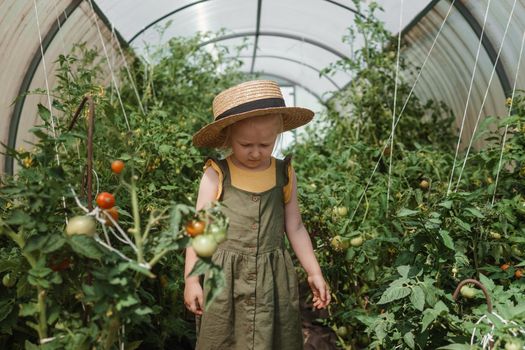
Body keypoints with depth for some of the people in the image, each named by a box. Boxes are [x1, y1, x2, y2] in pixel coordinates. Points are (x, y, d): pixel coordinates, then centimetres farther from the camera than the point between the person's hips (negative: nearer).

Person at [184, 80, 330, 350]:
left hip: (273, 278, 2)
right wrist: (192, 279, -4)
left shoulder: (285, 174, 1)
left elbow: (295, 228, 9)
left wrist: (314, 273, 10)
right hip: (223, 278, -2)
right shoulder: (215, 176, -7)